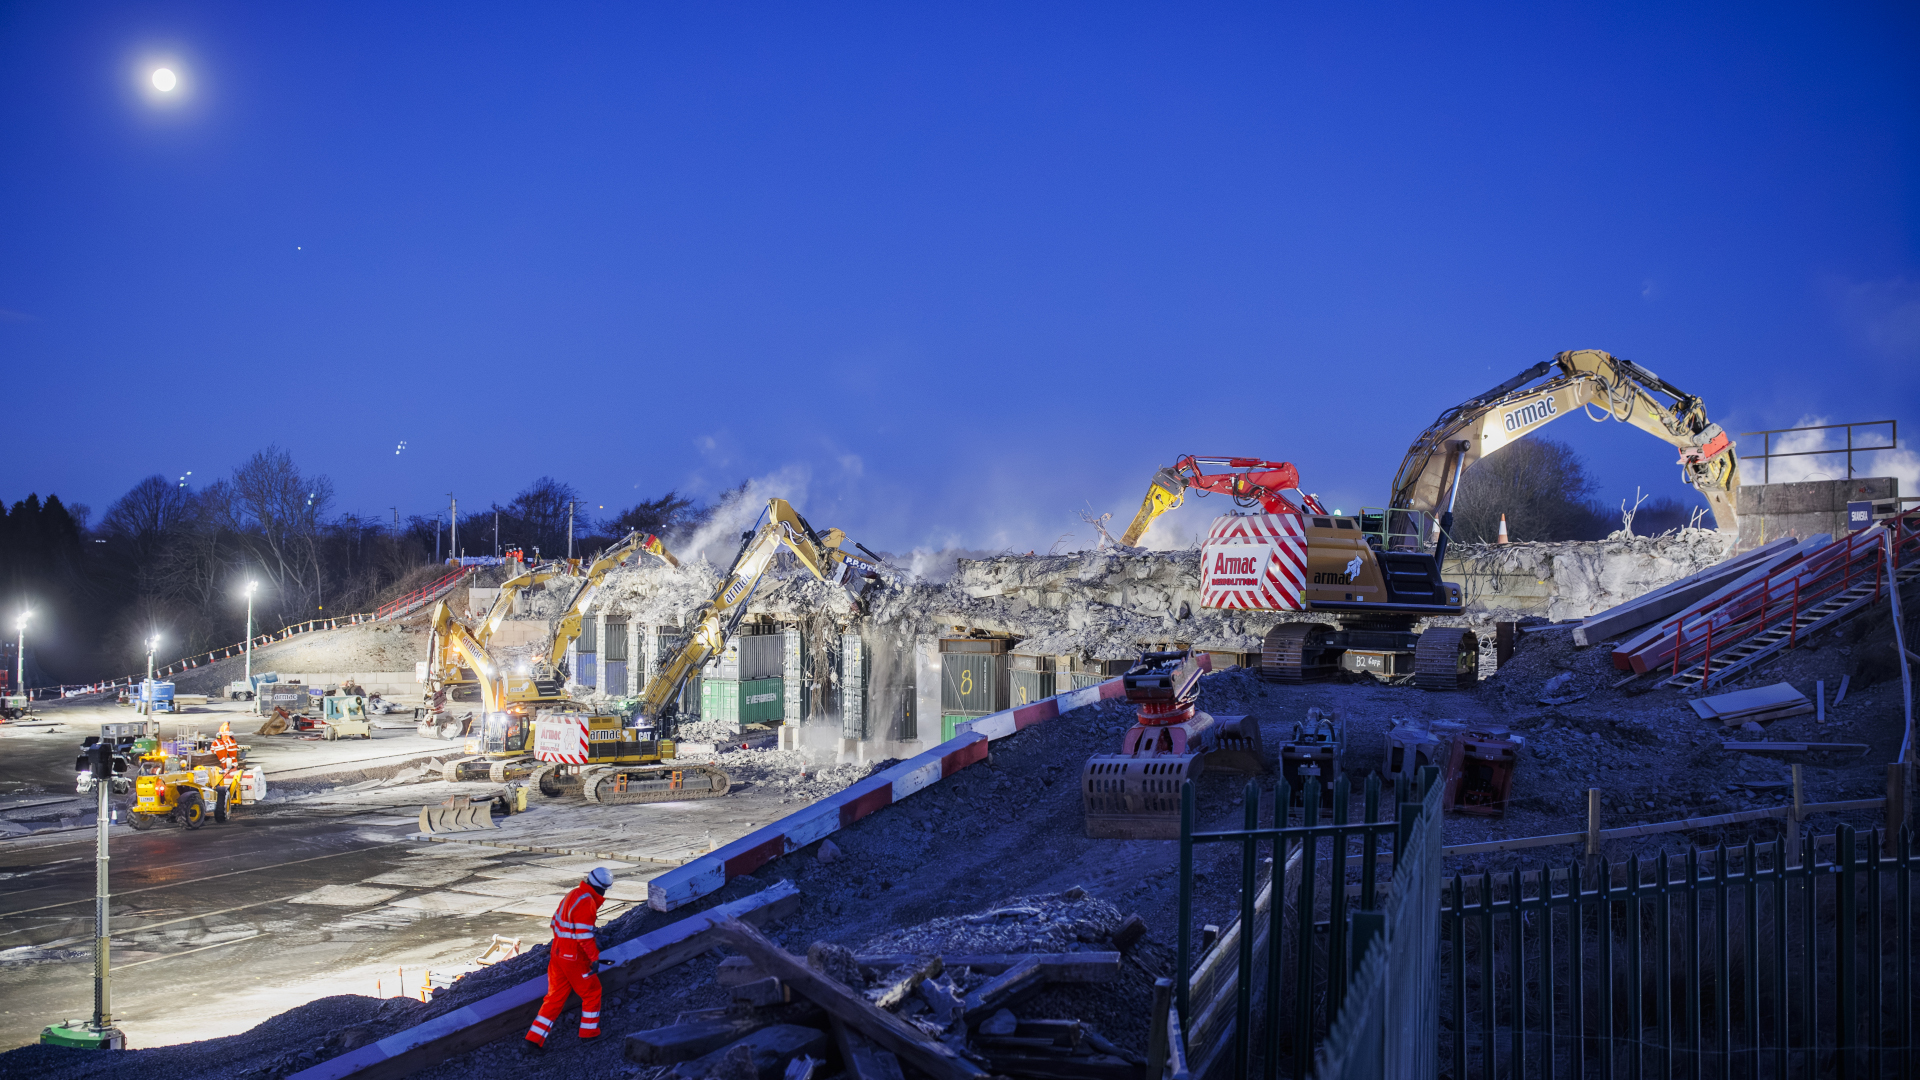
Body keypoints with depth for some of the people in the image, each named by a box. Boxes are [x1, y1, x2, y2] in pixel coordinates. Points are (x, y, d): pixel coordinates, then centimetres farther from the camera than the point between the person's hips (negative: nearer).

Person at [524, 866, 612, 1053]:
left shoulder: (572, 894, 8)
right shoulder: (587, 902, -20)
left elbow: (556, 922, 18)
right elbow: (584, 935, -24)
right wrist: (594, 958, -20)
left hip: (557, 953, 8)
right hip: (574, 958, -8)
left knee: (556, 997, 12)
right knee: (592, 992, 12)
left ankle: (534, 1040, 8)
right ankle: (589, 1032, 23)